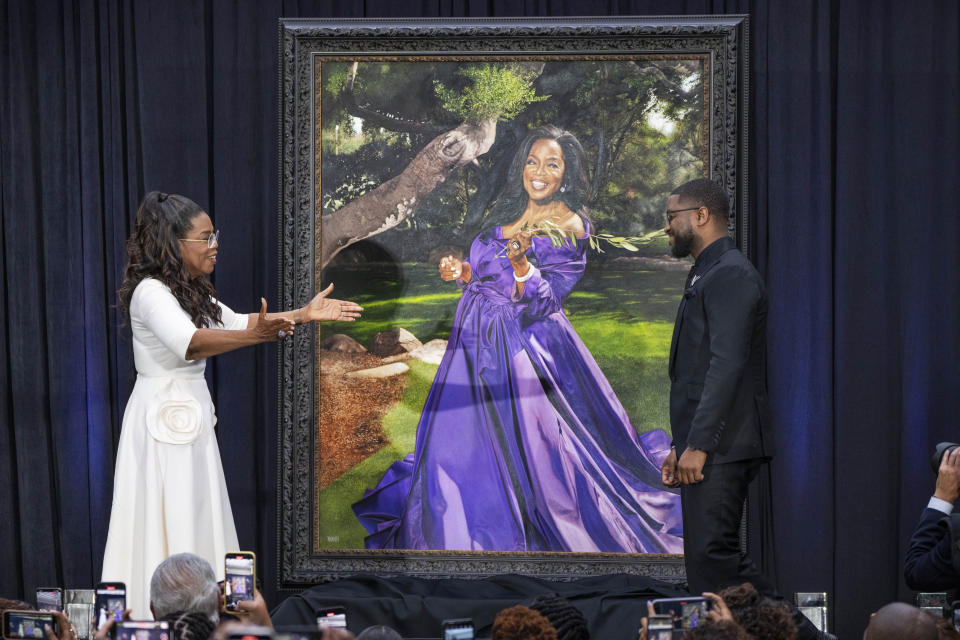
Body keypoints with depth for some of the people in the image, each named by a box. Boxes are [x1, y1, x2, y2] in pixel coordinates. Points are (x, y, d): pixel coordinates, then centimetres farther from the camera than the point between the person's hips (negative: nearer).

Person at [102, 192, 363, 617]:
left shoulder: (191, 292, 14)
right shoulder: (150, 292, -19)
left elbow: (236, 322, 23)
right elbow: (187, 341, -34)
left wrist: (305, 315, 16)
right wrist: (254, 336, -47)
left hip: (191, 414, 10)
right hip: (163, 416, -10)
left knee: (195, 516, 11)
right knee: (167, 523, -8)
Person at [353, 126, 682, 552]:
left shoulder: (568, 228, -10)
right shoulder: (508, 212, 10)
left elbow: (541, 301, -17)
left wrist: (520, 260, -33)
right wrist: (462, 272, -1)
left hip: (525, 347, -7)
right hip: (477, 339, 7)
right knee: (463, 440, 12)